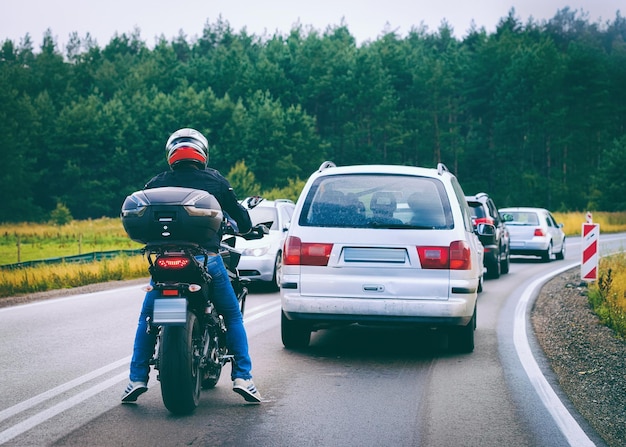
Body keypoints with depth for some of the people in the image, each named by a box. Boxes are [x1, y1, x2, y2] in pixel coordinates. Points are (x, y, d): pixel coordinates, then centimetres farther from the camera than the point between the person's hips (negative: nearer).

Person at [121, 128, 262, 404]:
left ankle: (137, 379, 10)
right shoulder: (215, 180, 7)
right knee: (233, 317, 13)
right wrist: (244, 228, 35)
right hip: (207, 257, 0)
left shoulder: (157, 183, 9)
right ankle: (242, 377, 3)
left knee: (147, 318, 17)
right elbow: (240, 217, 12)